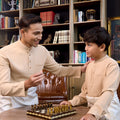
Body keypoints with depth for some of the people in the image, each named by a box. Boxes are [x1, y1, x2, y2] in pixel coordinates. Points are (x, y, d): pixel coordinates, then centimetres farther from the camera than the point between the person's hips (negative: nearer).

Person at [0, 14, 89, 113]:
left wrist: (81, 69, -4)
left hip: (32, 100, 5)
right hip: (10, 105, -4)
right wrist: (26, 84, -39)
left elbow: (58, 70, 10)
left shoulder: (42, 50, -2)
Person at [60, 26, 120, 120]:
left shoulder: (111, 65, -14)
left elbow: (108, 92, -24)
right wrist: (72, 102, 7)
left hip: (107, 110, -5)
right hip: (92, 107, 6)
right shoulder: (90, 65, 8)